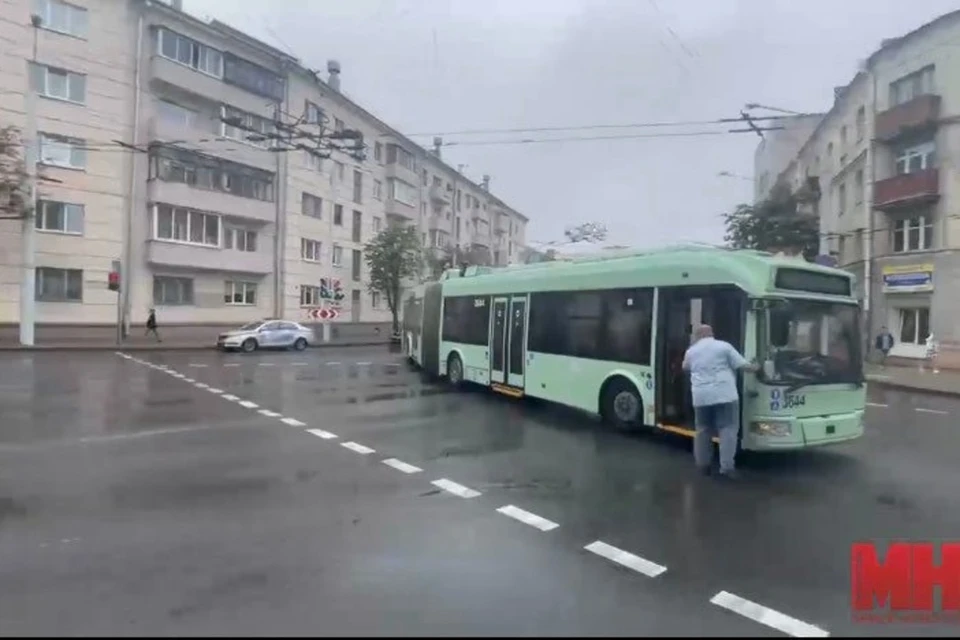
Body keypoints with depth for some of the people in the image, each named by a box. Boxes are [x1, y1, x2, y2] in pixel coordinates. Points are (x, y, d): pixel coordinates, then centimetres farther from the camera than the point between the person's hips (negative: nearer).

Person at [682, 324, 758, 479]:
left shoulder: (691, 350, 13)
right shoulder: (724, 346, 3)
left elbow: (685, 368, 31)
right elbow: (742, 365, 2)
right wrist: (755, 367, 22)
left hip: (701, 396, 3)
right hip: (724, 395, -3)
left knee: (703, 429, 15)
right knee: (728, 429, 1)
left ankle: (703, 464, 21)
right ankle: (727, 467, -4)